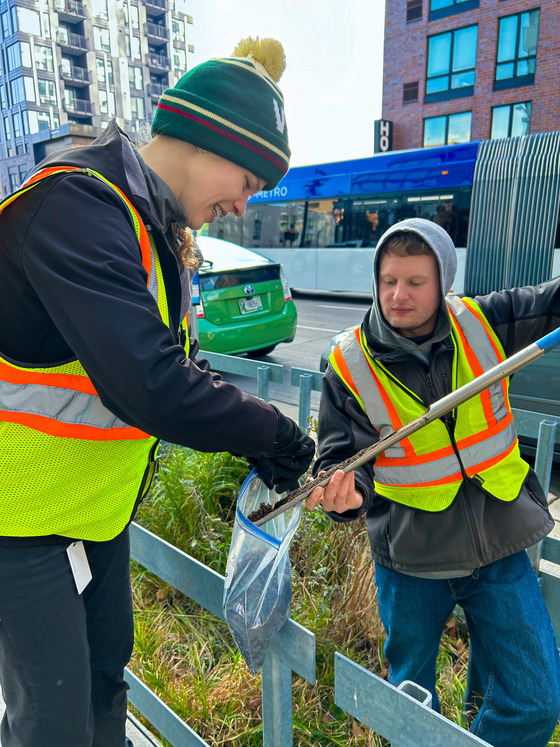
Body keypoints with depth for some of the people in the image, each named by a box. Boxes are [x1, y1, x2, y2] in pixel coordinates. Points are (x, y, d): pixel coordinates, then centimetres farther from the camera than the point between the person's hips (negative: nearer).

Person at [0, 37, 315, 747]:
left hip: (97, 501, 8)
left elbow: (177, 366, 8)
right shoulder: (76, 205, -26)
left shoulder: (161, 233, 5)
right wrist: (273, 433, -20)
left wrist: (256, 441, -2)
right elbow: (151, 386, -34)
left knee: (107, 668, 22)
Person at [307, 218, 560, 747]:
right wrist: (346, 490, -32)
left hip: (499, 548, 2)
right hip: (411, 564, -1)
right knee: (411, 702, 21)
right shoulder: (350, 366, -13)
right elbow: (342, 455, -11)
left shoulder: (483, 323, -7)